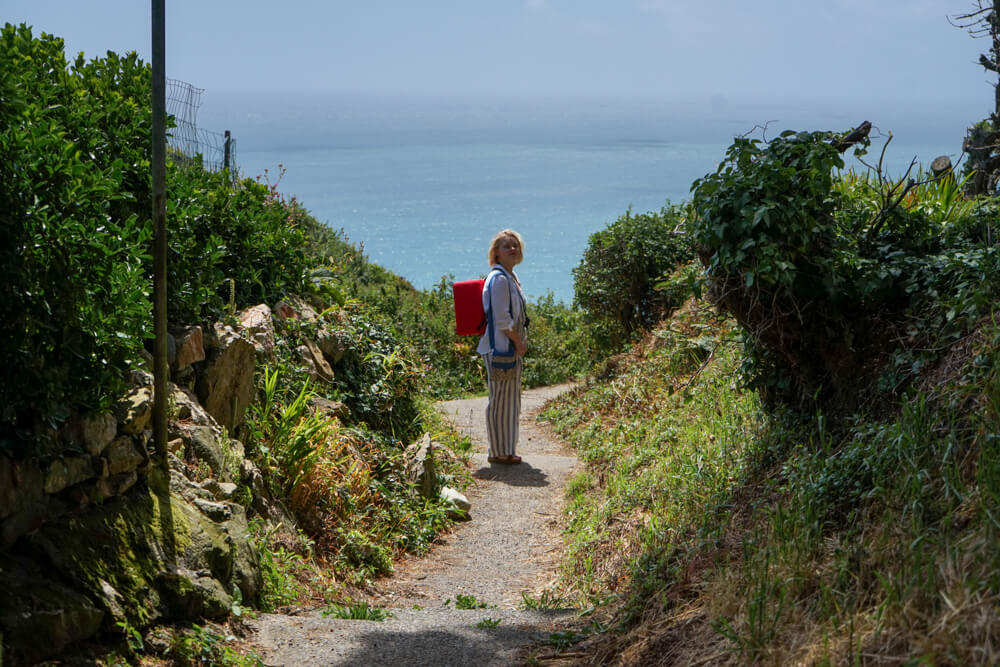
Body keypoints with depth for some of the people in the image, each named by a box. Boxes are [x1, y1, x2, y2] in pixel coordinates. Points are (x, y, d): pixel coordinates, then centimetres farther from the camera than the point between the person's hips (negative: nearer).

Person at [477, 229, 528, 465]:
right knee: (500, 399, -4)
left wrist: (519, 344, 14)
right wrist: (519, 343, -12)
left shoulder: (511, 277, 16)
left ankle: (505, 449, 25)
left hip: (512, 348, 10)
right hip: (500, 348, -10)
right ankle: (498, 452, 2)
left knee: (511, 400, 16)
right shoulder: (499, 279, -15)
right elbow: (502, 319, -20)